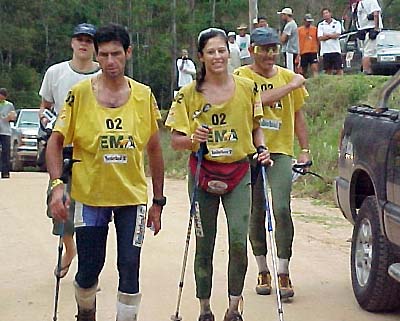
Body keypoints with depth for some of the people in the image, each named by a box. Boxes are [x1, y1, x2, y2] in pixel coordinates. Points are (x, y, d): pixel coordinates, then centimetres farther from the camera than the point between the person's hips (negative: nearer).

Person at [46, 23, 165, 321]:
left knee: (130, 267, -3)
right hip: (90, 195, -1)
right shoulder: (80, 93, -6)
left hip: (132, 195, 1)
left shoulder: (144, 95, -1)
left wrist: (158, 201, 8)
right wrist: (57, 184, -20)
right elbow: (56, 140, -5)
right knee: (89, 269, 8)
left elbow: (154, 150, 6)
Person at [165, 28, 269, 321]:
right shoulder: (189, 94, -1)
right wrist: (193, 139, -20)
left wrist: (262, 148, -6)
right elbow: (176, 141, 1)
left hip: (238, 173, 0)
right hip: (202, 174, 0)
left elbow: (256, 129, 14)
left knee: (239, 241, -12)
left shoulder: (247, 87, 3)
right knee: (204, 245, 5)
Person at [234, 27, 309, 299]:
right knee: (256, 214, 7)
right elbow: (257, 99, -20)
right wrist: (291, 86, -16)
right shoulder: (242, 76, -1)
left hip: (280, 152, 1)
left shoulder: (288, 77, 10)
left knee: (282, 209, -13)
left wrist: (305, 149, 8)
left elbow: (298, 116, 15)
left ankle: (284, 274, -9)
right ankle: (263, 271, 20)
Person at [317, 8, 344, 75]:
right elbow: (320, 38, -3)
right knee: (328, 70, 4)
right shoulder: (321, 25, 9)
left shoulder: (337, 23, 6)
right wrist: (332, 35, -4)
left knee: (339, 69, -5)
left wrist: (326, 35, -4)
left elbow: (337, 35, -8)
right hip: (326, 51, 2)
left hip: (336, 50, -2)